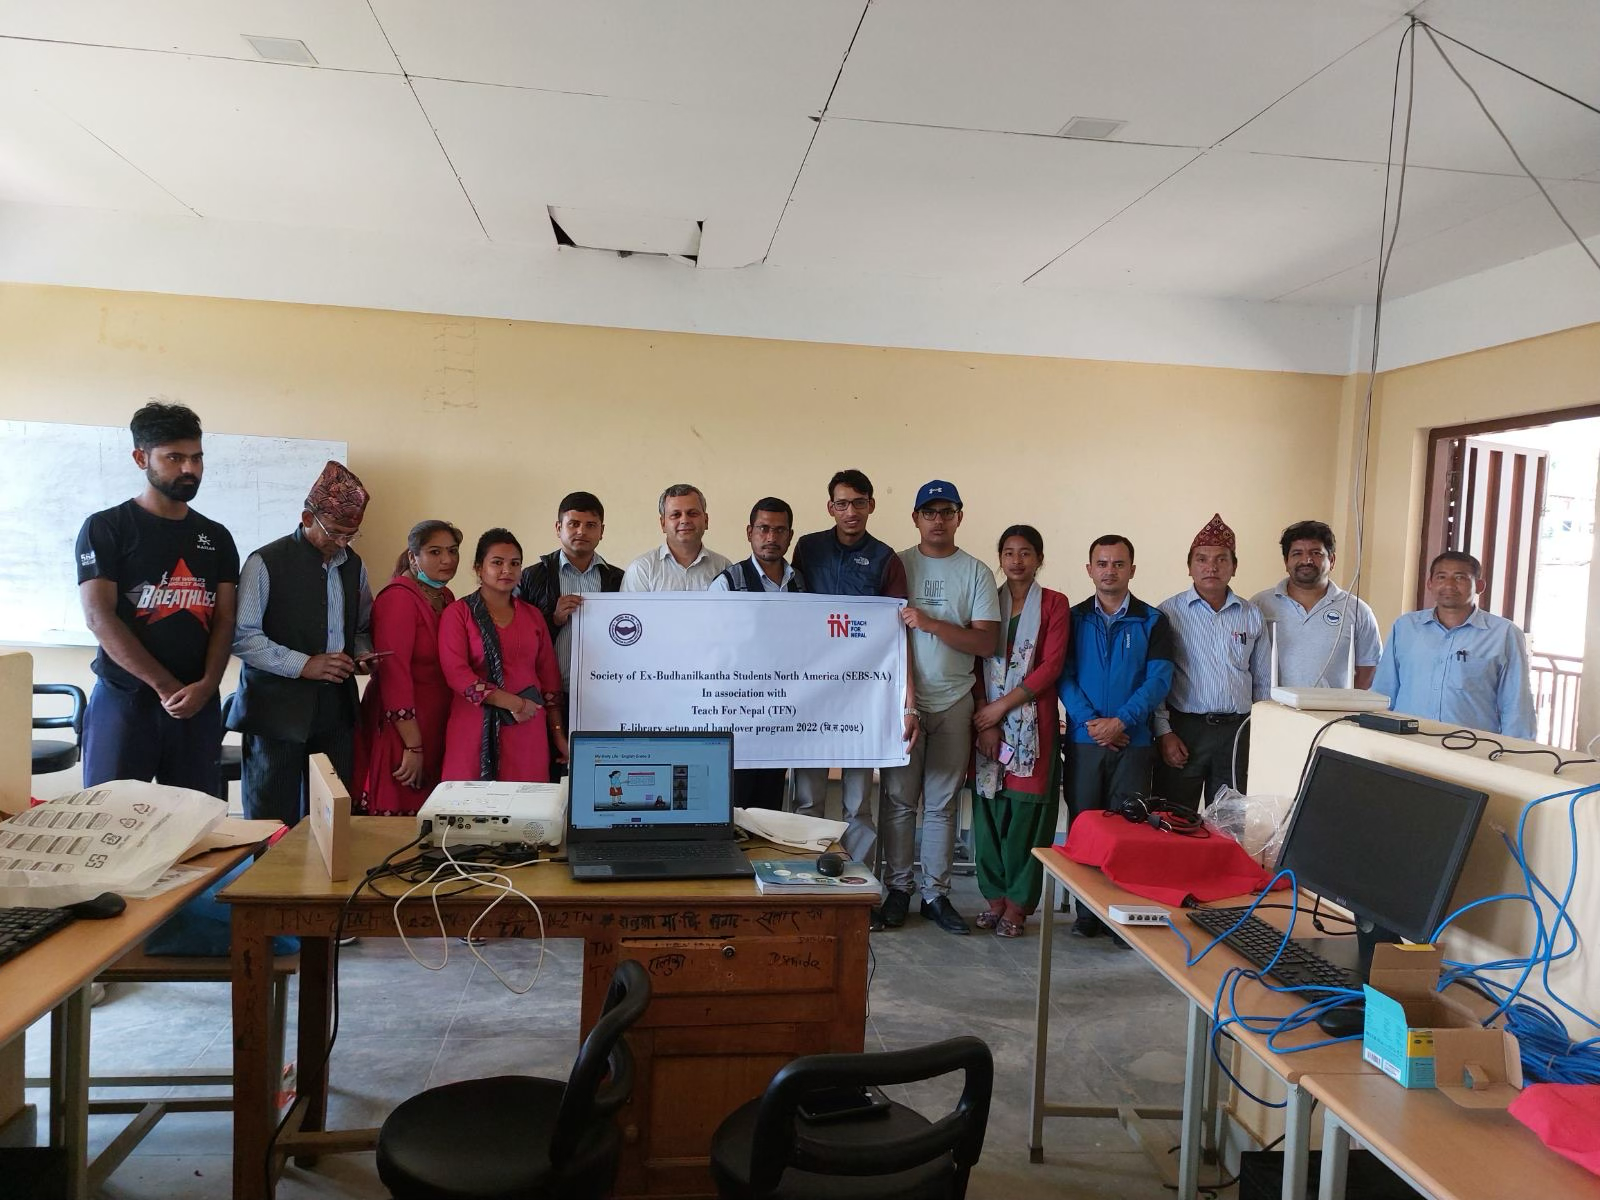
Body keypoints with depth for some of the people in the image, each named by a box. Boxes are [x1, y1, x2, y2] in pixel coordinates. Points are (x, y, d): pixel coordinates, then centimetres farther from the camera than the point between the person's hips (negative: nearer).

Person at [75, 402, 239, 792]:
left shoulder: (216, 538, 11)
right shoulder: (105, 529, 0)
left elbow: (225, 620, 6)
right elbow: (99, 617, -9)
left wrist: (206, 686, -11)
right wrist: (166, 686, -13)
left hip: (199, 705, 3)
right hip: (123, 700, -3)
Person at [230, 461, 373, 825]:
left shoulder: (353, 566, 11)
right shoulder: (266, 563, -6)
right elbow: (242, 636, -11)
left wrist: (361, 654, -1)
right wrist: (303, 665, -19)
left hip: (337, 711, 5)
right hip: (279, 712, -5)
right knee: (274, 825, 1)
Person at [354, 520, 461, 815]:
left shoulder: (445, 597, 12)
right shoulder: (398, 598, -13)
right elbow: (393, 672, -19)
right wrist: (413, 746, -20)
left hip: (434, 730, 8)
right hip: (402, 728, -8)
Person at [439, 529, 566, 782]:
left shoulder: (532, 615, 14)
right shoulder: (458, 613, 3)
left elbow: (549, 677, 15)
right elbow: (455, 672, -8)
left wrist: (558, 733, 11)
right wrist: (511, 703, -13)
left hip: (527, 728, 3)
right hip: (475, 728, -3)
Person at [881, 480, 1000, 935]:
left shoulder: (976, 573, 3)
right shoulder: (896, 565, 4)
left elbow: (985, 643, -5)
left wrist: (929, 623, -16)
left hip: (954, 703, 0)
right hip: (903, 700, 0)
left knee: (941, 804, 7)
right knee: (899, 799, 3)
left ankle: (936, 893, 17)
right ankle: (898, 890, 14)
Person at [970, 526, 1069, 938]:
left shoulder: (1054, 605, 2)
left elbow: (1051, 666, -6)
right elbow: (976, 664, 5)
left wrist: (1001, 706, -10)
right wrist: (984, 722, -6)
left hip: (1032, 722, -3)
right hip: (988, 721, 3)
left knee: (1025, 811, -1)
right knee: (989, 808, 4)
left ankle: (1017, 904, 8)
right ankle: (995, 897, 16)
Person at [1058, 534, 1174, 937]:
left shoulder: (1153, 622, 5)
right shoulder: (1074, 619, 8)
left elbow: (1159, 680, -4)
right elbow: (1064, 676, 0)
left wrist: (1120, 721, -16)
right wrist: (1090, 721, -14)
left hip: (1134, 742, -1)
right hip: (1083, 740, 1)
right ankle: (1087, 913, 13)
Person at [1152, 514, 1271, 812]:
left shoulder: (1252, 615, 9)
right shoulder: (1169, 612, -1)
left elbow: (1263, 682, 15)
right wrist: (1163, 732, -8)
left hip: (1236, 731, 3)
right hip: (1183, 730, -3)